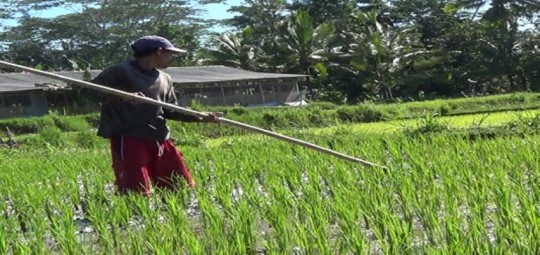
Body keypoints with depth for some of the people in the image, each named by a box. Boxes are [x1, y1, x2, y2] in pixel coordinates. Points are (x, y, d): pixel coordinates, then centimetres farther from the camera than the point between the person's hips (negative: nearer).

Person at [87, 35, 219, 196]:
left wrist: (199, 117, 7)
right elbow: (91, 90, -7)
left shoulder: (165, 79, 18)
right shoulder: (120, 71, -4)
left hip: (160, 140, 7)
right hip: (129, 140, -7)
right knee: (138, 194, -14)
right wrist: (122, 97, -22)